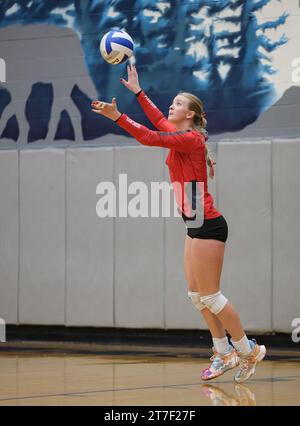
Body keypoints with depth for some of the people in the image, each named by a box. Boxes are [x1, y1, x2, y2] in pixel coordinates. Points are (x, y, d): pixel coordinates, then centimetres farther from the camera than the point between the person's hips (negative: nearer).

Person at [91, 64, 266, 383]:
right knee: (196, 295, 11)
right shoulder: (183, 136, 12)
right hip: (196, 226, 9)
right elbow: (158, 122, 30)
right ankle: (224, 352, 17)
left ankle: (248, 351, 4)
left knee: (209, 295, -5)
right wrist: (136, 91, 32)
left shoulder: (191, 138, -13)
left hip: (207, 225, -9)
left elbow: (151, 138, -24)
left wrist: (117, 116, -25)